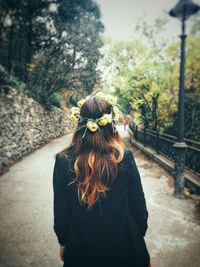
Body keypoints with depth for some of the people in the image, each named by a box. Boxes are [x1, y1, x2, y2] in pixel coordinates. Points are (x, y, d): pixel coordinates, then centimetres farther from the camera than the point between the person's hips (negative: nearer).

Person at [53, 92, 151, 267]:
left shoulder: (63, 161, -19)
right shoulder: (125, 157, -21)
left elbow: (60, 210, -9)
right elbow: (139, 205, -10)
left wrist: (63, 242, 9)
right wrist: (140, 233, 9)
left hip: (80, 247, 1)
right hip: (123, 244, 0)